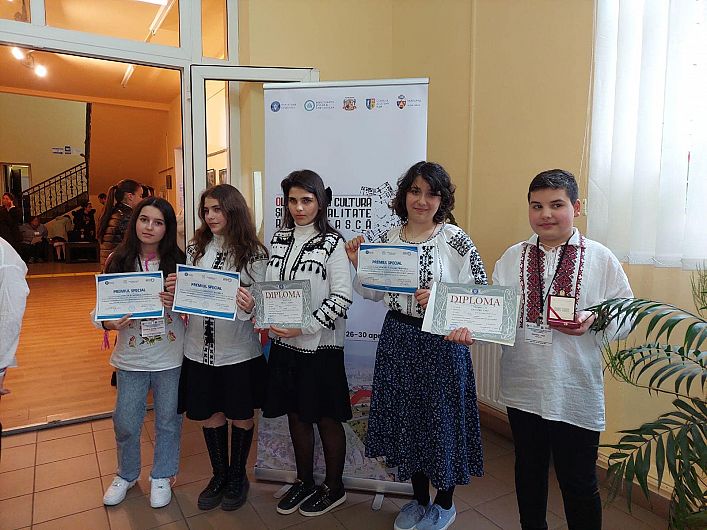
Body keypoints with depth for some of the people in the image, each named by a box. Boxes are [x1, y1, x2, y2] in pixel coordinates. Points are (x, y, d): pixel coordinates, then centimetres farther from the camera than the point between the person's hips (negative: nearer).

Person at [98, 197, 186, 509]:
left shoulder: (179, 261, -6)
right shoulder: (118, 261, -2)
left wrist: (177, 302, -21)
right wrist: (109, 323, -18)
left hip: (170, 357, -1)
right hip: (131, 357, 1)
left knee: (168, 421, 14)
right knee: (125, 422, 13)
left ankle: (161, 476, 37)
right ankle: (126, 474, 41)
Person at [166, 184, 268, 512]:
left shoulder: (254, 254, -9)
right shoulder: (196, 248, 3)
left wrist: (249, 308, -30)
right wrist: (174, 291, -11)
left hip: (238, 351, -3)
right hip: (200, 350, 4)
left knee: (240, 416, 13)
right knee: (209, 416, 16)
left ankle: (237, 476, 37)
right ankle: (219, 474, 39)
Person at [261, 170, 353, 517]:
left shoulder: (331, 243, -11)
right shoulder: (279, 240, 6)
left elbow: (341, 297, -15)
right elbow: (268, 287, 12)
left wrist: (305, 326, -21)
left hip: (319, 345, -5)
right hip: (284, 344, 5)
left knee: (327, 418, 10)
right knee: (296, 415, 17)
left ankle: (334, 487, 31)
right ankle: (304, 481, 38)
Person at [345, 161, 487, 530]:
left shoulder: (455, 240, -10)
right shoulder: (390, 239, 5)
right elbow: (377, 293, 11)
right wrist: (359, 265, -4)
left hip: (441, 342, -5)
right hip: (398, 339, 5)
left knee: (441, 419, 9)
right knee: (405, 419, 16)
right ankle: (419, 499, 40)